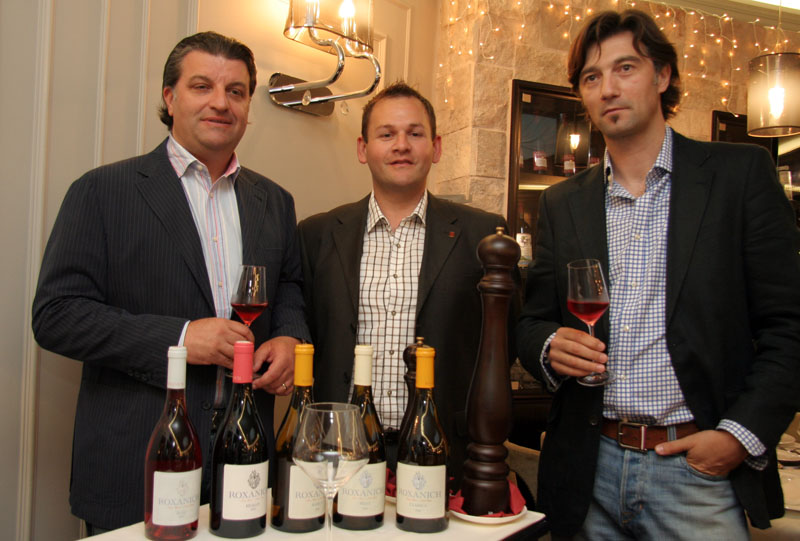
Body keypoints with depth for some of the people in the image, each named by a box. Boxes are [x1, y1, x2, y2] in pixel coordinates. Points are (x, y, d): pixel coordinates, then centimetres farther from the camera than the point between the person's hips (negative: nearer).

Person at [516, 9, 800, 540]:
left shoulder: (740, 173, -1)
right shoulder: (562, 202, 8)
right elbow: (533, 321, 12)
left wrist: (742, 435, -12)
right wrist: (552, 346, -10)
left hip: (696, 467, -2)